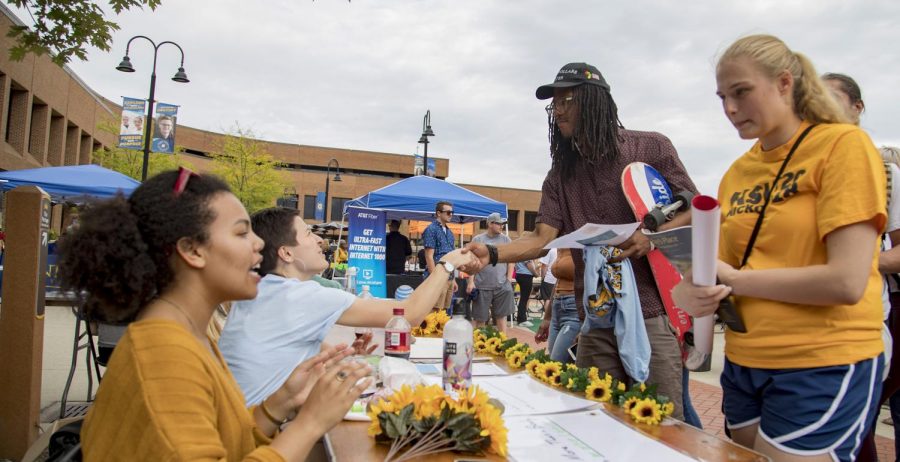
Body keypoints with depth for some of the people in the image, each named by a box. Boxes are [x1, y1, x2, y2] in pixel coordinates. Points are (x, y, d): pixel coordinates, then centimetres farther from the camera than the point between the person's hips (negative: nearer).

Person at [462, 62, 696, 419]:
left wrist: (651, 238, -15)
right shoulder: (560, 175, 11)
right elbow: (542, 239, 0)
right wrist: (491, 254, -17)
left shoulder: (651, 148, 2)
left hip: (654, 313, -3)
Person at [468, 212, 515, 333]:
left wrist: (509, 278, 0)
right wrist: (471, 281, -5)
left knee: (501, 316, 5)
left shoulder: (506, 240, 7)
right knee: (480, 318, 6)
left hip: (502, 286, 1)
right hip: (481, 286, -1)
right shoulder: (478, 240, 2)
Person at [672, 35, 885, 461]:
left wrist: (736, 279, -10)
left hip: (822, 366, -5)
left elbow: (846, 282, -18)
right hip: (743, 362, 6)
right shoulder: (736, 174, 8)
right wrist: (691, 292, -12)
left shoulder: (844, 145, -9)